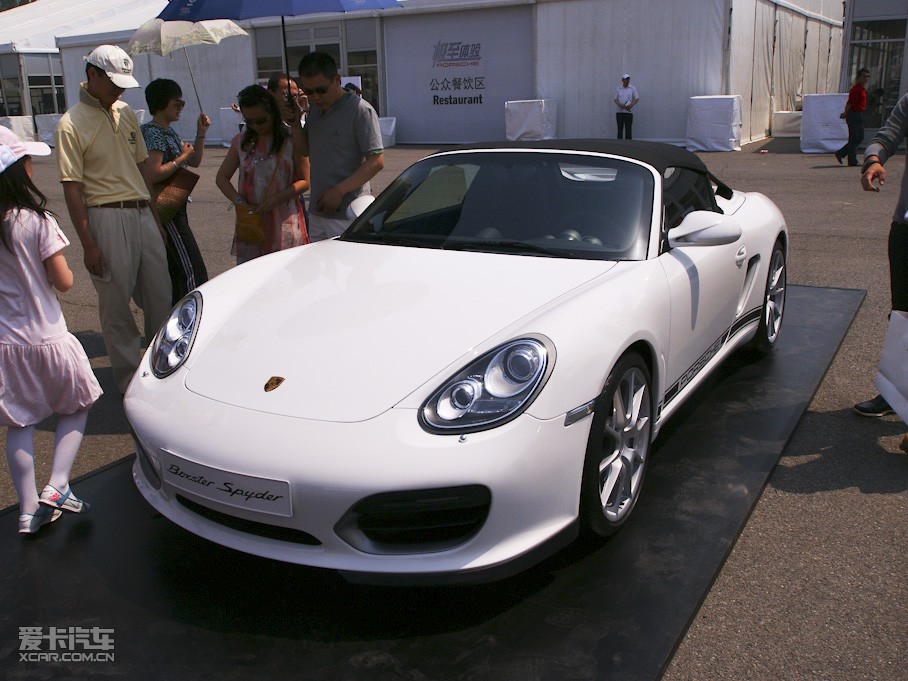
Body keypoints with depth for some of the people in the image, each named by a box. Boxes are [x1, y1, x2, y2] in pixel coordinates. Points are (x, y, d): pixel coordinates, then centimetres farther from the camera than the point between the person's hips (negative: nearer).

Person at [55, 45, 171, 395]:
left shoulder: (125, 113, 12)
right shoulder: (72, 124, -9)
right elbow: (72, 187, -11)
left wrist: (156, 218, 17)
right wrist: (88, 244, -13)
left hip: (142, 212, 7)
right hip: (107, 218, -6)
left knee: (160, 295, 11)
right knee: (116, 304, 3)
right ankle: (130, 379, 15)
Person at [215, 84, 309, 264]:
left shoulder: (291, 140, -2)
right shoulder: (241, 142, 10)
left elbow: (305, 181, -2)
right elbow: (222, 177, 15)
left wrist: (277, 199, -16)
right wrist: (237, 200, -4)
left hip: (285, 222, -3)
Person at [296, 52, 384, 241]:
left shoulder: (360, 111, -12)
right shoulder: (315, 108, 12)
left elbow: (376, 161, -16)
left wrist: (339, 191, -20)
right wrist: (295, 125, 1)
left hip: (347, 215, -7)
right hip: (317, 211, 7)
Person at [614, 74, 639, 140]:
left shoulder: (632, 88, 5)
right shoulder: (618, 89, 9)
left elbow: (637, 98, 4)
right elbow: (615, 99, 7)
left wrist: (631, 105, -14)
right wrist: (619, 104, -14)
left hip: (628, 111, -1)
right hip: (619, 111, 2)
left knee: (628, 128, -5)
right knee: (620, 128, 2)